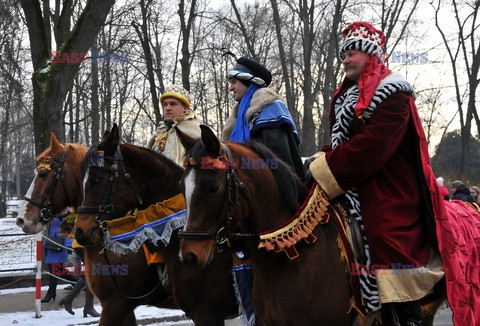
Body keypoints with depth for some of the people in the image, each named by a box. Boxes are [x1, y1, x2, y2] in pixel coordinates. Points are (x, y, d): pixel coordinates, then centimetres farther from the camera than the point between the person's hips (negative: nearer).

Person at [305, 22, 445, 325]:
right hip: (356, 192, 9)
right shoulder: (347, 96, 16)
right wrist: (321, 158, -3)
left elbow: (372, 145, -23)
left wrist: (324, 169, -22)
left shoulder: (392, 94, -12)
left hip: (390, 195, -9)